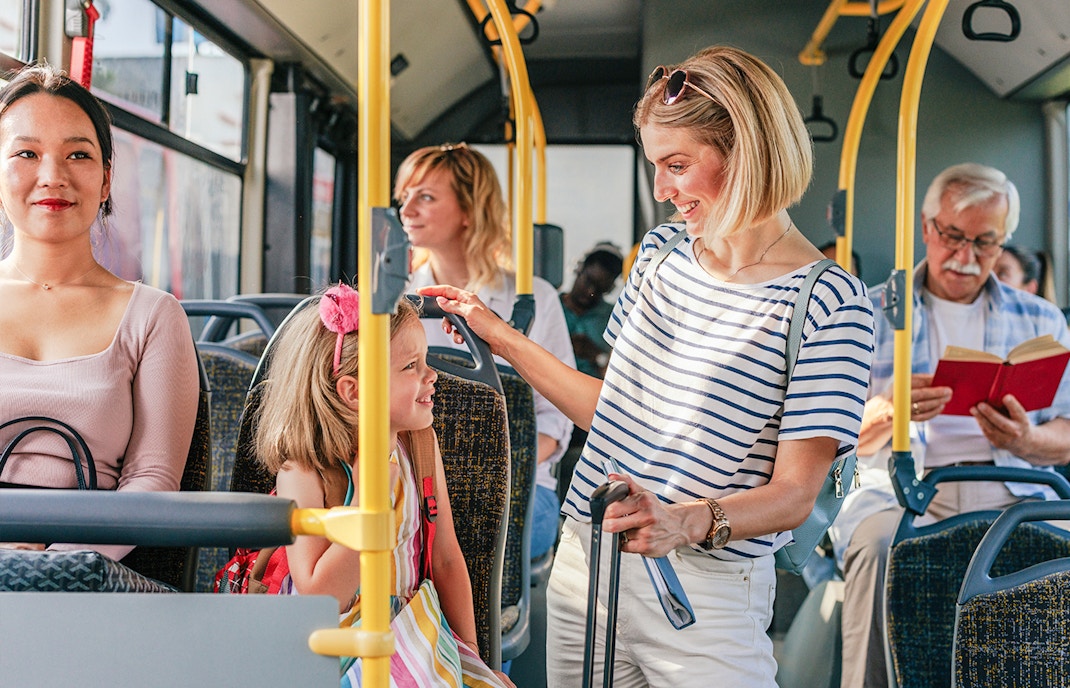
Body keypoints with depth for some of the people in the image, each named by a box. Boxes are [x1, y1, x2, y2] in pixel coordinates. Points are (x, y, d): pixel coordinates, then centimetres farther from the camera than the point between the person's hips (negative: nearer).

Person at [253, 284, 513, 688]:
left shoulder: (420, 449, 0)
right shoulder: (303, 474, -16)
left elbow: (446, 560, 6)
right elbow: (320, 599, -23)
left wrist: (469, 653, 3)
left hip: (411, 636, 5)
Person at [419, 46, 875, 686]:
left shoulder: (829, 302, -13)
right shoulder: (663, 250, 8)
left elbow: (795, 494, -15)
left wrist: (684, 521, -32)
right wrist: (502, 338, 13)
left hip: (707, 593, -6)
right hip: (585, 561, 6)